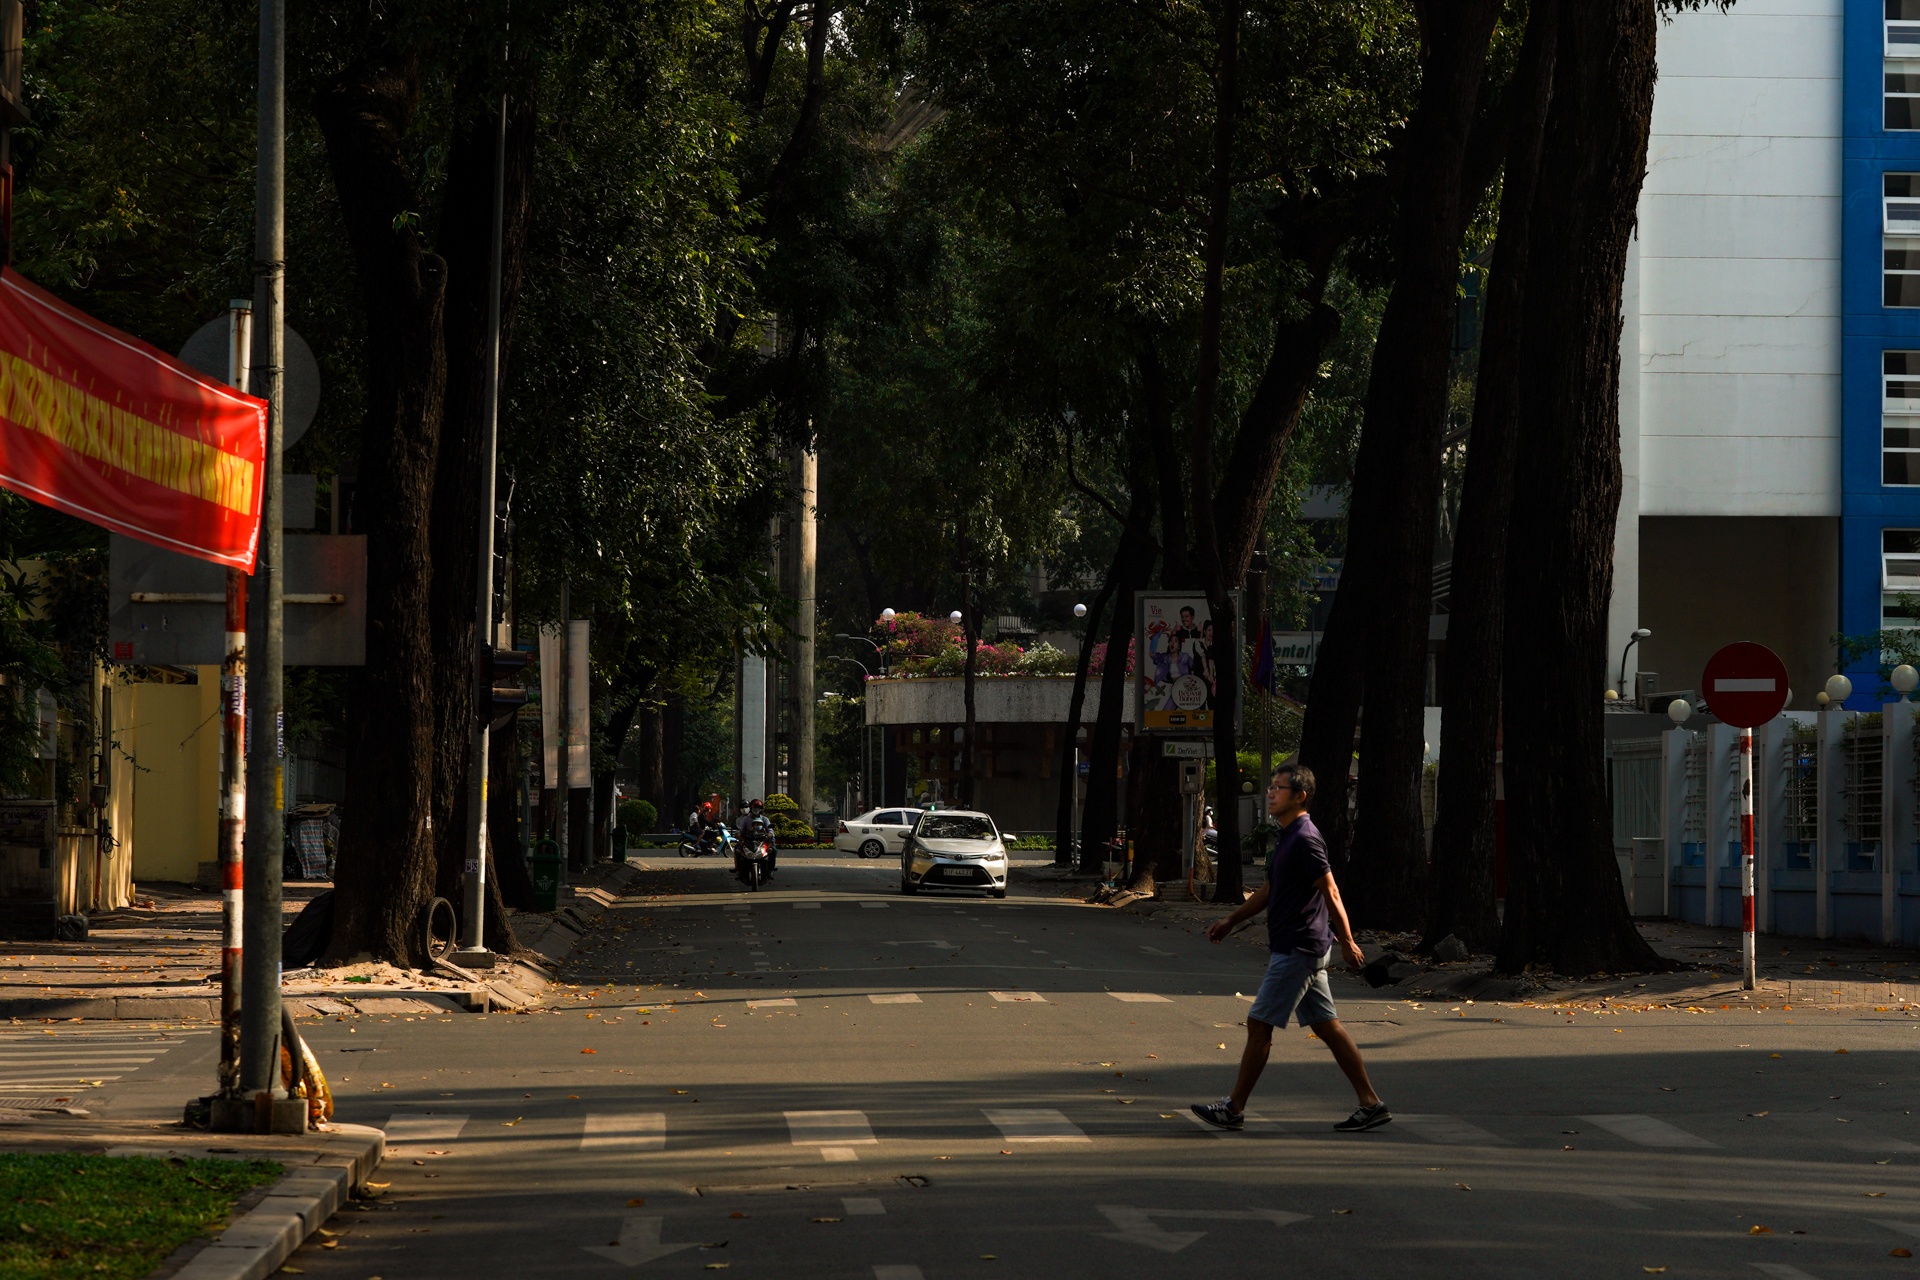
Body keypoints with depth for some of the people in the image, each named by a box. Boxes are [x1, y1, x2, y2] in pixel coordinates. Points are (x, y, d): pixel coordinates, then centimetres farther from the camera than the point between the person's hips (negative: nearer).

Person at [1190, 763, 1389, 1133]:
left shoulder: (1305, 839, -16)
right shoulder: (1288, 838, 15)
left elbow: (1330, 893, -18)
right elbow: (1270, 890, 26)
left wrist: (1347, 943, -18)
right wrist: (1231, 921, 27)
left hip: (1297, 950, -10)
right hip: (1302, 949, 10)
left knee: (1259, 1023, -4)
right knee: (1326, 1026, 10)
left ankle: (1234, 1108, 2)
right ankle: (1371, 1104, 10)